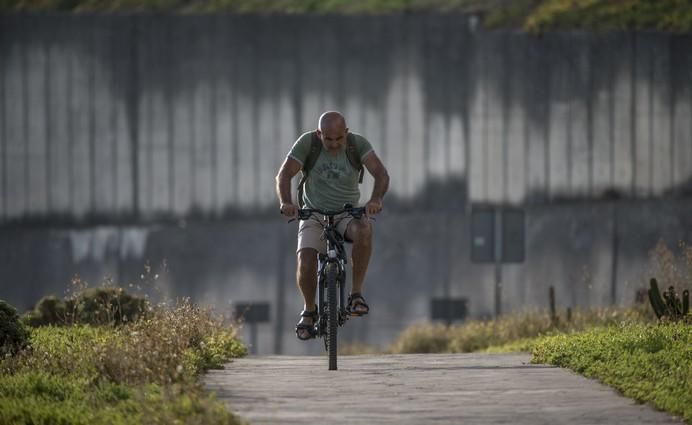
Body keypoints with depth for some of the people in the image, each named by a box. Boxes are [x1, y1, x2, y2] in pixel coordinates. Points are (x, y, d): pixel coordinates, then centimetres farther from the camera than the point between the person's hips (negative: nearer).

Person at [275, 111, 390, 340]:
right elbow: (284, 174, -16)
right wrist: (285, 202, -35)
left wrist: (376, 199, -41)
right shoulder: (307, 143, -12)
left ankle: (356, 293, -22)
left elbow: (381, 173, -21)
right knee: (305, 263, -22)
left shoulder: (357, 144, -11)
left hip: (347, 214, 0)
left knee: (364, 229, -35)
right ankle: (309, 310, 7)